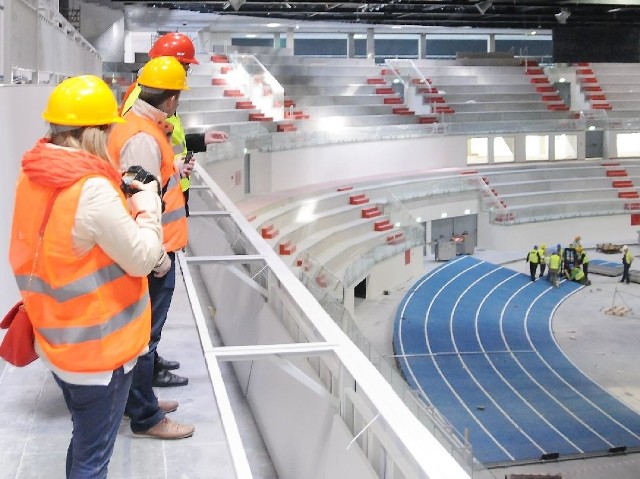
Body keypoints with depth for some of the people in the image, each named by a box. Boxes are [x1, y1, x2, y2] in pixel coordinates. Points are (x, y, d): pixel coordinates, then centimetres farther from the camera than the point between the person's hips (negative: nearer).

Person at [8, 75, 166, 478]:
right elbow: (142, 259, -19)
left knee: (85, 439, 26)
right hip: (99, 347, -8)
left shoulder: (33, 177, -1)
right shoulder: (92, 190, -27)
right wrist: (147, 204, -6)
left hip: (58, 339, 8)